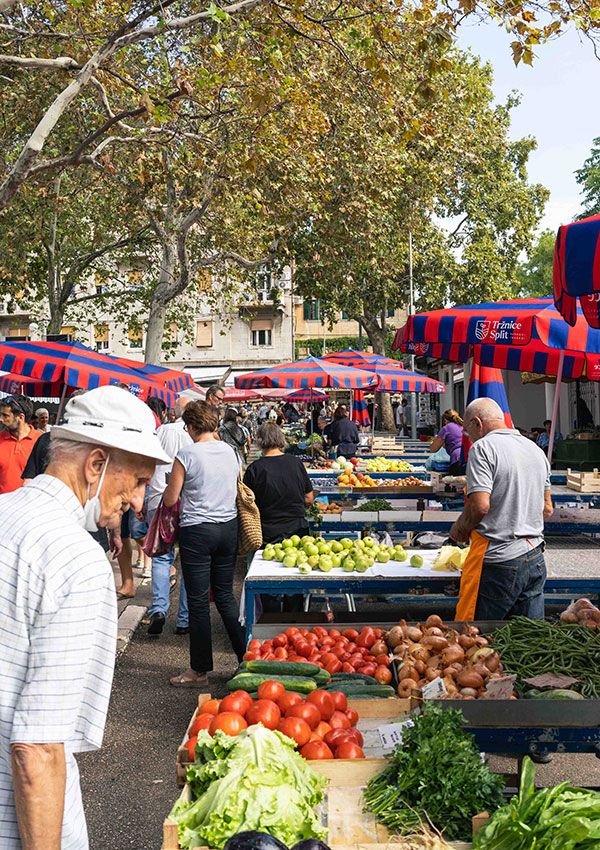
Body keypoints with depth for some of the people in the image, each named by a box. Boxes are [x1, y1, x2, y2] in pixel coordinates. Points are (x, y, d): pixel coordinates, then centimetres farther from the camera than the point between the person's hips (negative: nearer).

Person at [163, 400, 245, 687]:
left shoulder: (187, 455, -12)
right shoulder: (229, 451, 4)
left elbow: (170, 499, -6)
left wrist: (169, 488, 15)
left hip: (197, 530, -5)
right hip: (229, 526, 6)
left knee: (198, 601, 4)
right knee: (225, 595, 16)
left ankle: (199, 670, 13)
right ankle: (246, 657, 20)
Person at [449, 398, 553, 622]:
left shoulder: (483, 447, -10)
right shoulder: (536, 450, 14)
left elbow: (480, 506, -19)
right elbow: (547, 509, 19)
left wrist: (459, 529, -2)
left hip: (499, 561, -7)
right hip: (535, 559, 8)